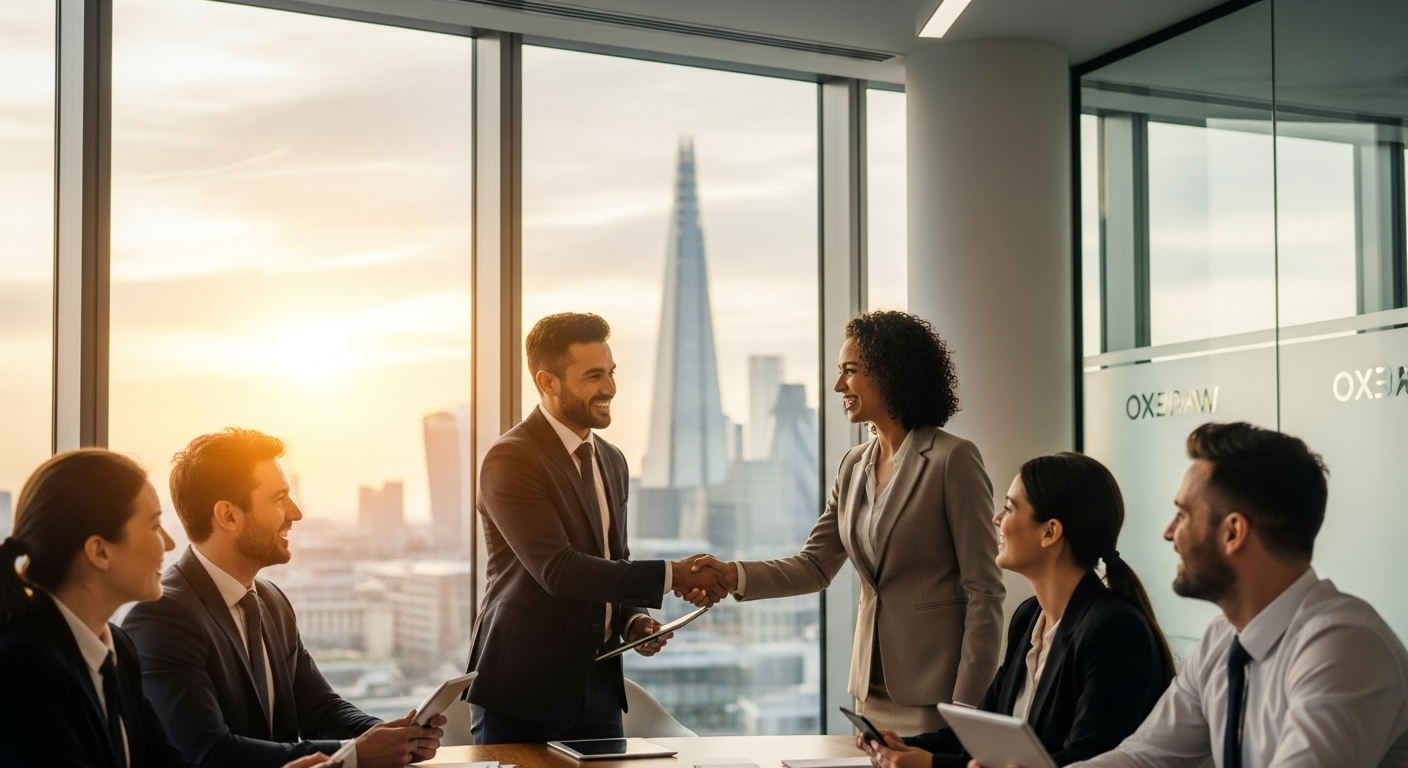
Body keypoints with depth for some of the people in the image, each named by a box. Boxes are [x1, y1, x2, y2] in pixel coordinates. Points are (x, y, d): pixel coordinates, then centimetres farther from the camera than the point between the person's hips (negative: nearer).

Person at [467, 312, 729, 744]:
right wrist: (672, 575, -21)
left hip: (598, 685, 7)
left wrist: (632, 619, 2)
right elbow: (558, 570, -22)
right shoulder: (511, 460, -14)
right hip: (524, 687, -7)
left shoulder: (611, 460, 12)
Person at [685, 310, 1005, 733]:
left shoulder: (952, 459, -11)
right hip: (872, 692, 6)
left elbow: (984, 591, -12)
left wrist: (966, 709, -16)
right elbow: (815, 565, 9)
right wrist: (734, 576, -9)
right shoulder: (854, 466, 10)